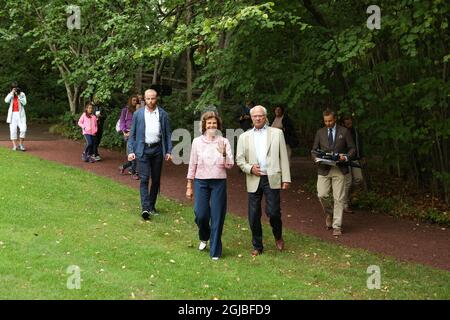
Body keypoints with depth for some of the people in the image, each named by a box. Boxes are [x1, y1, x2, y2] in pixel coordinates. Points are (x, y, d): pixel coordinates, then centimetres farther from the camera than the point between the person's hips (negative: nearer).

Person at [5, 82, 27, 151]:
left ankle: (21, 144, 2)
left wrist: (18, 95, -15)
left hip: (20, 114, -2)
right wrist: (12, 93, -14)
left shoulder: (22, 94, 4)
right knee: (13, 130, -2)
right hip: (12, 114, 2)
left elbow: (24, 103, -10)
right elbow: (6, 100, -11)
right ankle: (15, 146, 4)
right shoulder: (10, 95, 9)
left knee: (23, 129, -15)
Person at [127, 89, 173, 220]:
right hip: (143, 149, -2)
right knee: (144, 179, -10)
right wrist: (131, 151, -3)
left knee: (156, 180, 8)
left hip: (157, 149, 2)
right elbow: (132, 134, 5)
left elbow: (168, 134, 6)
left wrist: (168, 151, 0)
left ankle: (152, 206, 21)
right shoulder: (138, 114, 2)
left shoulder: (163, 114, 3)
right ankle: (145, 208, -14)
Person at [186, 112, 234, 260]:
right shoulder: (197, 141, 3)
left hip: (219, 182, 0)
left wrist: (224, 153, -22)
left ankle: (215, 251, 11)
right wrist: (189, 186, 7)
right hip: (201, 182, 1)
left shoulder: (224, 142, 1)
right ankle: (204, 238, 29)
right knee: (200, 214, -4)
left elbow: (229, 165, -3)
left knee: (217, 216, 0)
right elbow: (192, 164, 7)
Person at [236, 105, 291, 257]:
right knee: (254, 216, 4)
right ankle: (257, 246, 19)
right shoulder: (244, 137, 11)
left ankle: (278, 236, 22)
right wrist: (250, 168, -9)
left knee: (273, 212, -8)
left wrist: (286, 178, -1)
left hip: (272, 179, -2)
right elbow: (239, 159, 10)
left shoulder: (277, 133, 7)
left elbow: (283, 157, 5)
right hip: (254, 180, 2)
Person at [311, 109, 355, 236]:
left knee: (339, 198, -2)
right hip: (324, 169, 2)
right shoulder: (320, 132, 10)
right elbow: (314, 150, 13)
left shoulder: (344, 132, 4)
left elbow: (352, 148, 5)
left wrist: (346, 157, -14)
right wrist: (316, 158, -9)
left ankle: (337, 226, 5)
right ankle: (329, 213, 22)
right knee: (322, 195, -9)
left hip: (339, 169, -2)